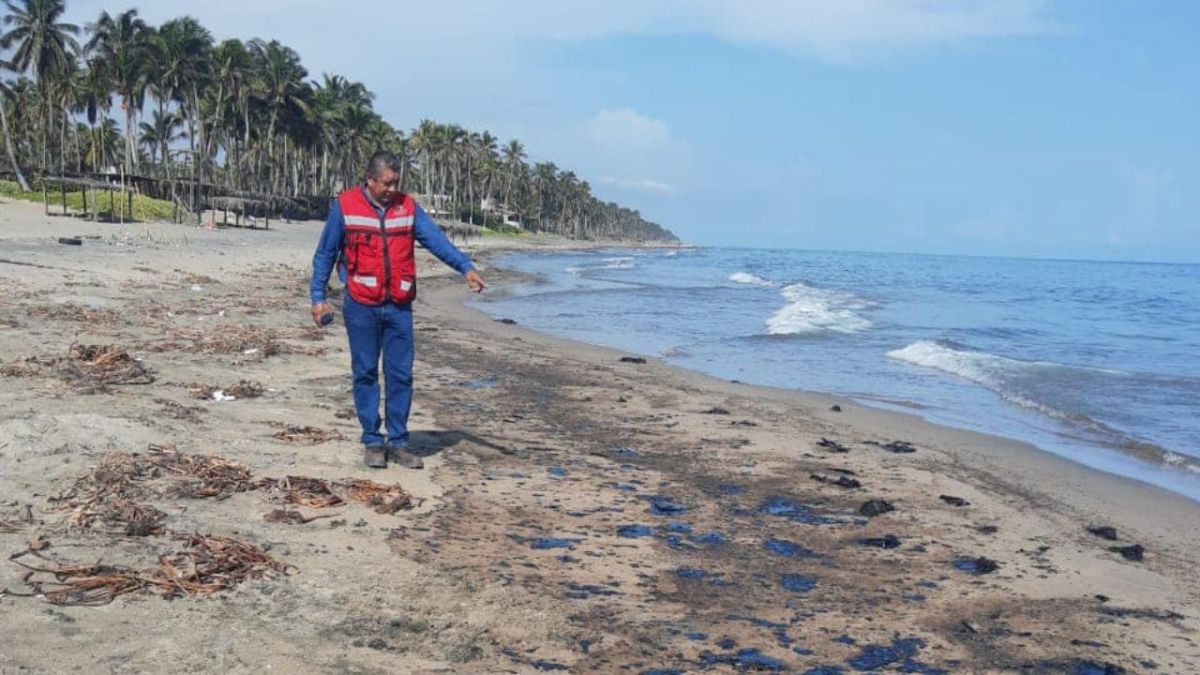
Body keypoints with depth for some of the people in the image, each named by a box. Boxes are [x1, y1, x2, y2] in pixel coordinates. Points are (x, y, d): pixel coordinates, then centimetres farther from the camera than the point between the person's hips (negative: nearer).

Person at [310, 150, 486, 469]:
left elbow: (436, 239, -2)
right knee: (365, 374, 5)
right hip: (361, 306, -2)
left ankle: (399, 442, 15)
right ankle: (372, 442, 15)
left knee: (401, 374, 4)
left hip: (399, 306, 2)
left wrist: (465, 267, -15)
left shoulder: (408, 207, 5)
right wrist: (318, 296, -1)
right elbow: (325, 254, 3)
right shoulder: (344, 206, -2)